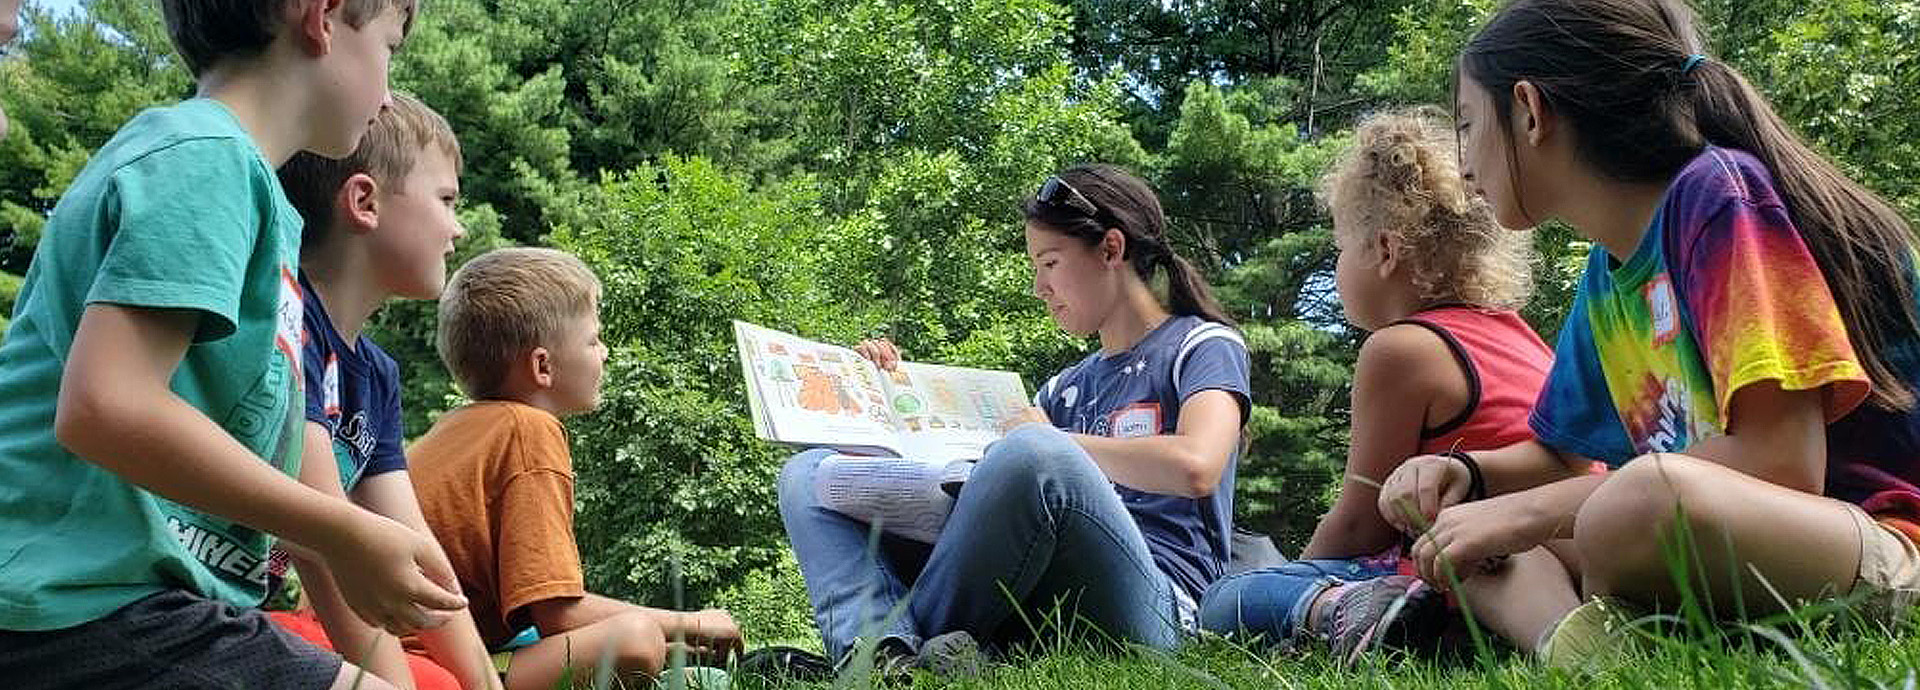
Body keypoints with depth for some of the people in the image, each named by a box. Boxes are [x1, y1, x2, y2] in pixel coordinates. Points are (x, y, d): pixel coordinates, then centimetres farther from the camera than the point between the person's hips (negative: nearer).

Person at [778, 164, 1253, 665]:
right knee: (810, 474, 0)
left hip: (1156, 605, -6)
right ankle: (882, 649, -30)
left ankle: (906, 640, -18)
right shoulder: (1068, 387, 28)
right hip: (1032, 606, 7)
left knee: (1034, 453, -38)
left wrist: (1054, 440, -3)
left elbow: (1196, 466, -14)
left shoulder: (1205, 345, 9)